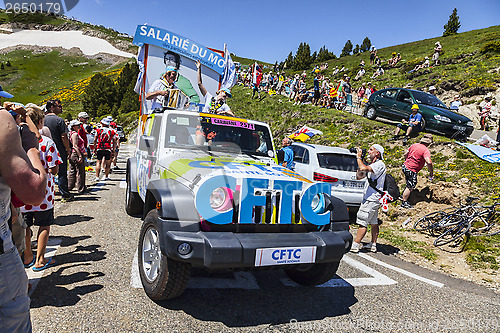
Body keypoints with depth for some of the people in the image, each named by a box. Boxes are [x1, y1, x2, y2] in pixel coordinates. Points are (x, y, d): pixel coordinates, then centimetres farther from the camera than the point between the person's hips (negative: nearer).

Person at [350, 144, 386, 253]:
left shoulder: (380, 164, -14)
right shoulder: (371, 165, 16)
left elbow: (363, 168, -31)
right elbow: (358, 176, 17)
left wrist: (359, 157, -14)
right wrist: (359, 160, 9)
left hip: (372, 199, -10)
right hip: (372, 199, 10)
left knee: (363, 222, -9)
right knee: (374, 223, 15)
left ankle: (355, 246, -6)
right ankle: (373, 245, 23)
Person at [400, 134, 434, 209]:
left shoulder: (414, 145, 7)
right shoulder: (426, 150, -16)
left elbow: (405, 154, 16)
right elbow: (429, 162, -27)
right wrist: (431, 173, -15)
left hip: (405, 166, 8)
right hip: (411, 171, -8)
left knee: (412, 184, 27)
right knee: (410, 187, 3)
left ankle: (404, 196, 38)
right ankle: (404, 203, 11)